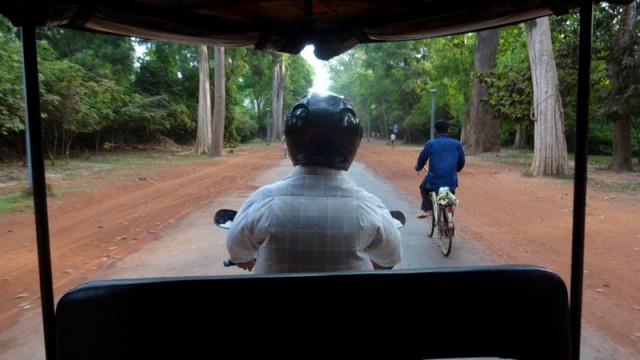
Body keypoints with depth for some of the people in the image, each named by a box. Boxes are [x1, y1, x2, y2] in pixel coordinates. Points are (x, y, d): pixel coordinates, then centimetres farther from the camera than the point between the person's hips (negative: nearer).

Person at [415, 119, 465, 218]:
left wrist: (418, 168, 25)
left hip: (434, 181, -2)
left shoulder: (430, 143, -2)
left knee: (423, 187, 30)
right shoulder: (457, 144, 6)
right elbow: (461, 162, 13)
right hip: (451, 182, 2)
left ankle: (427, 209, 14)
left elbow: (422, 159, 3)